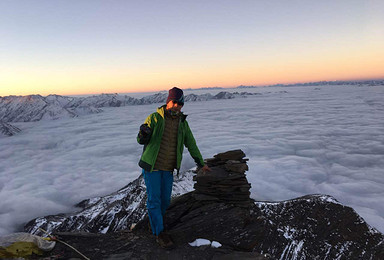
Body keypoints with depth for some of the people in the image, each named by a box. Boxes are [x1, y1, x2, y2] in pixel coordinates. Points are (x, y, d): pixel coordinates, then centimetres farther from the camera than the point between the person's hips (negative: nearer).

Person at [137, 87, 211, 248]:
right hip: (152, 166, -4)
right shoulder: (155, 118, -9)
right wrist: (144, 133, -34)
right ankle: (159, 233, 12)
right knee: (154, 199, -2)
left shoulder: (182, 122, 3)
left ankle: (155, 221, 36)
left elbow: (191, 143, 12)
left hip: (168, 168, 4)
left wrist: (201, 163, 17)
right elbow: (141, 141, -9)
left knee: (165, 200, 10)